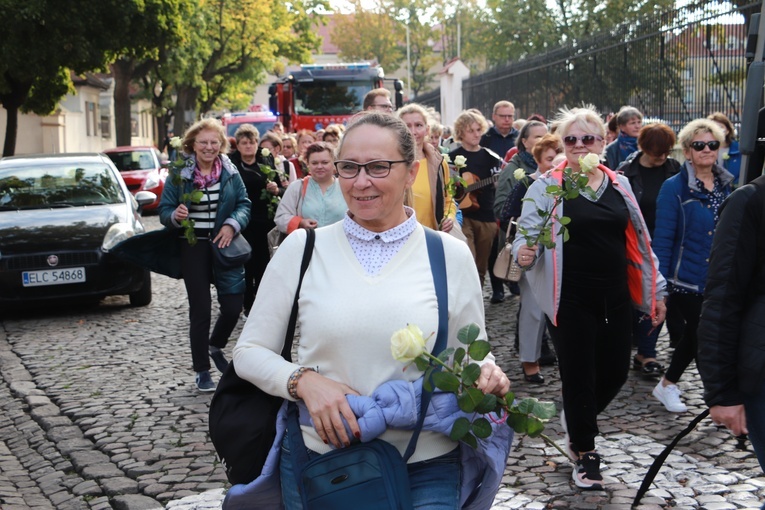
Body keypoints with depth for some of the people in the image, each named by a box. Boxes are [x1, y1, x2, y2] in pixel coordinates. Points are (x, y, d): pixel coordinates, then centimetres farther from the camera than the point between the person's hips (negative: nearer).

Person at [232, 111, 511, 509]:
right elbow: (249, 352, 2)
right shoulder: (301, 249, -1)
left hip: (426, 468, 0)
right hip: (315, 460, 1)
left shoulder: (451, 256, 0)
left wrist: (486, 376, -14)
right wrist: (303, 380, -17)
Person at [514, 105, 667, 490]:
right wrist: (525, 253, -31)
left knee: (615, 372, 9)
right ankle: (585, 453, 25)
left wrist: (655, 291, 12)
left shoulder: (619, 184, 8)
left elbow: (639, 241, 13)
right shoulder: (546, 187, -5)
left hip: (616, 298, 4)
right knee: (578, 376, 4)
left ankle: (576, 419, 40)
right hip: (570, 300, -4)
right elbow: (527, 236, -7)